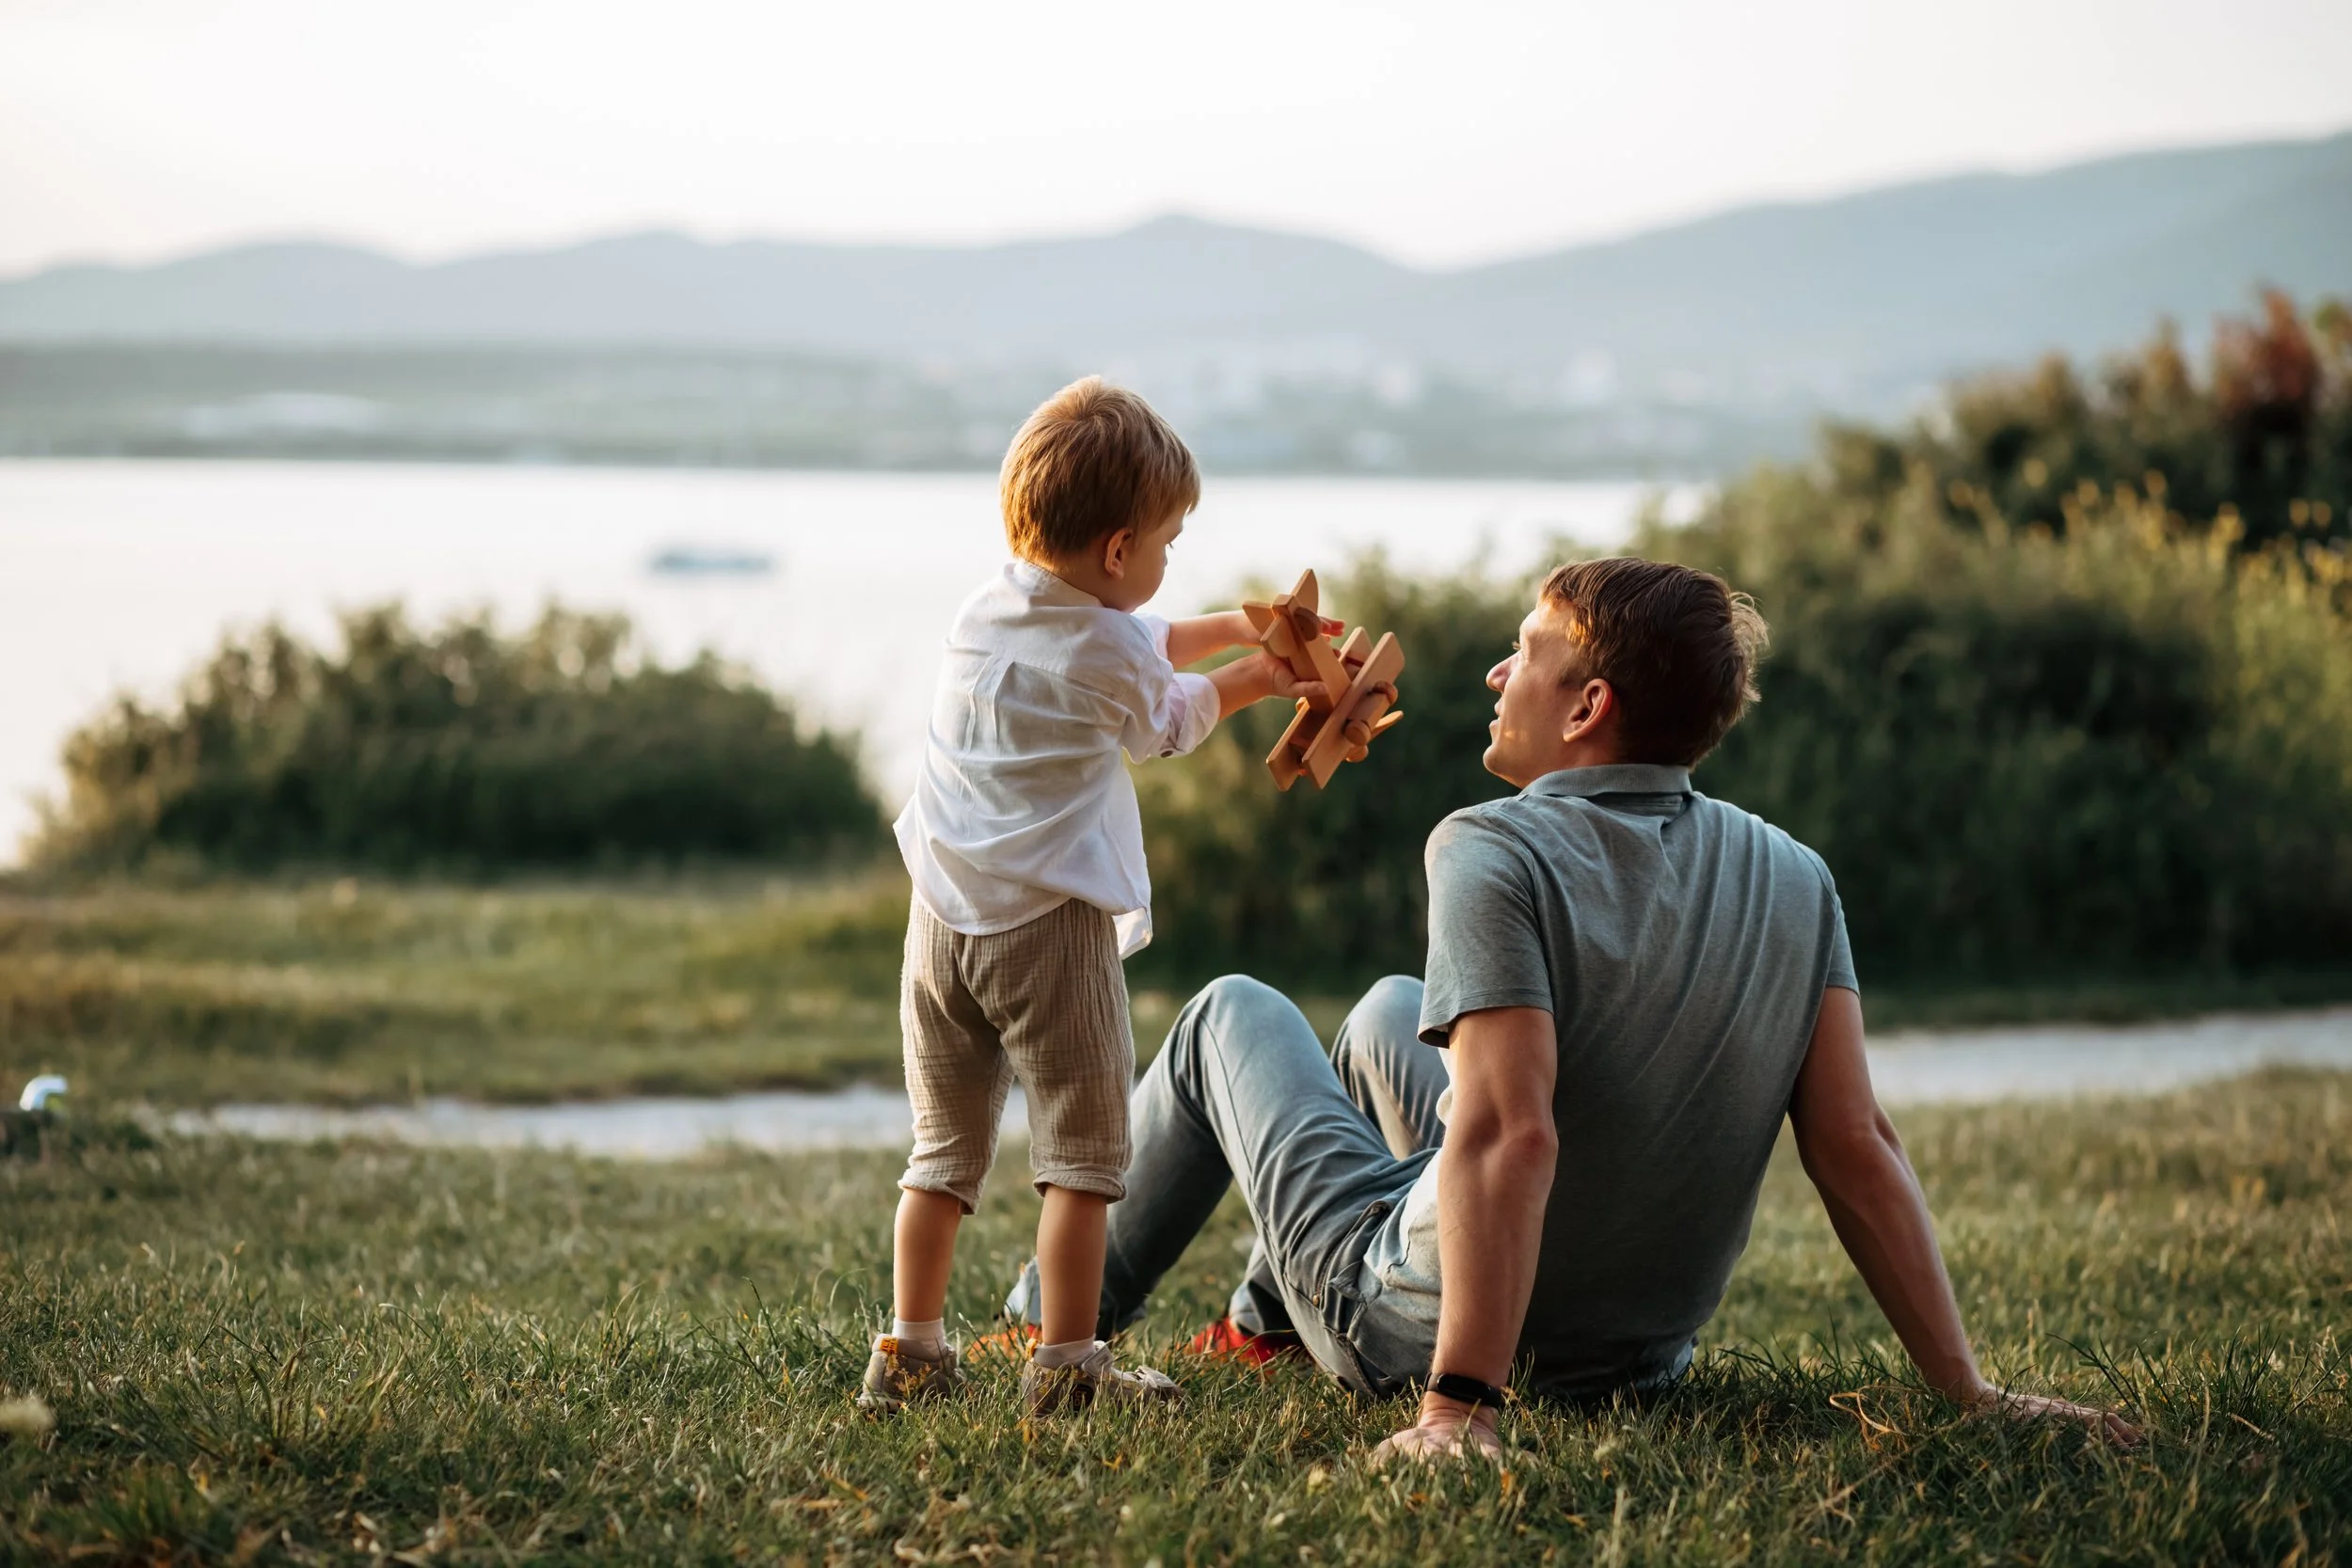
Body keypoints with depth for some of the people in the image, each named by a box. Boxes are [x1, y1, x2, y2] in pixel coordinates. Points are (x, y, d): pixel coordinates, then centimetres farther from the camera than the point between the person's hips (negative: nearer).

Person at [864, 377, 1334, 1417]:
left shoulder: (983, 611, 10)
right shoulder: (1107, 650, -10)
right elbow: (1169, 721, 13)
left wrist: (1231, 626, 28)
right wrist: (1253, 676, 28)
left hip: (943, 918, 7)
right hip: (1052, 921, -6)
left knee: (943, 1149, 14)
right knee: (1081, 1152, 3)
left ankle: (910, 1351, 15)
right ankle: (1064, 1363, 3)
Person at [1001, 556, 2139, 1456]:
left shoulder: (1494, 853, -25)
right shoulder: (1796, 884, -8)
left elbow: (1511, 1135, -35)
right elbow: (1856, 1145, -14)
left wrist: (1456, 1407, -38)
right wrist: (1966, 1392, -13)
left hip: (1416, 1322, -6)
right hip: (1638, 1350, 6)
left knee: (1229, 1013, 20)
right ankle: (1264, 1327, 48)